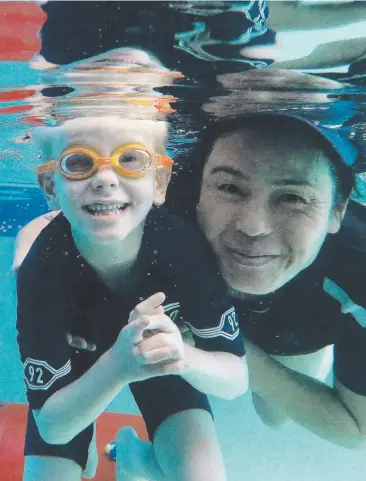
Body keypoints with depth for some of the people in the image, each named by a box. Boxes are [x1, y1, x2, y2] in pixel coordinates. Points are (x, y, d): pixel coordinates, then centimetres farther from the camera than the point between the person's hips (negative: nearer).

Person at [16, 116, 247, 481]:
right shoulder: (41, 269, -36)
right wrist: (116, 366, -49)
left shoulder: (187, 245, -34)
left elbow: (236, 379, -24)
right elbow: (50, 426, -29)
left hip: (160, 361, 1)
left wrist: (183, 357, -47)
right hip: (77, 362, 0)